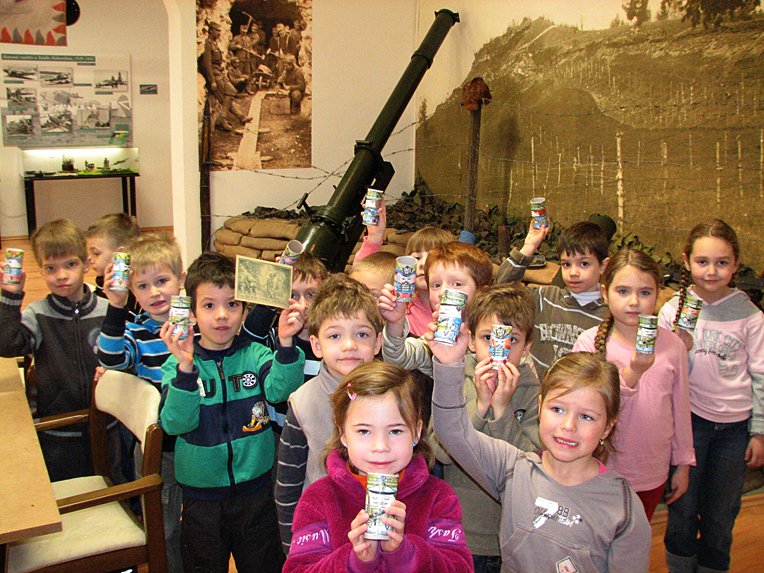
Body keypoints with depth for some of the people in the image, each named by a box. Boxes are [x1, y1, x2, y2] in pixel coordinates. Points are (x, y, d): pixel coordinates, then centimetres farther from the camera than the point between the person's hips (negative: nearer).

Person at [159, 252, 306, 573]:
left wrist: (285, 344, -38)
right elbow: (174, 423, -21)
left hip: (255, 487, 1)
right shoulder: (178, 365, -10)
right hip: (201, 495, 0)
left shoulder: (255, 355, -6)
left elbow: (279, 389, -22)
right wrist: (186, 368, -36)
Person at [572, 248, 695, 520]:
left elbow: (680, 408, 4)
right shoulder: (589, 342, -15)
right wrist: (632, 373, -33)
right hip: (603, 472, -2)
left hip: (652, 475, 3)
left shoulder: (672, 345, -7)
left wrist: (683, 464, 11)